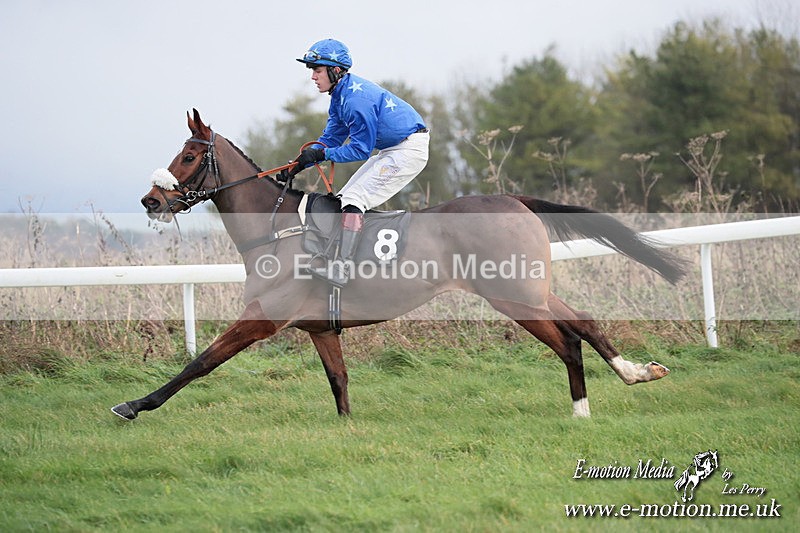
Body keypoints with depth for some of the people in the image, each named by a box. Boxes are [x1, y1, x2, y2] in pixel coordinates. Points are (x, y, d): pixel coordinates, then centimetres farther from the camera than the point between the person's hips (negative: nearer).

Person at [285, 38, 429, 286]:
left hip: (410, 149, -11)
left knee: (354, 198, -18)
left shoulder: (356, 98, -23)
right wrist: (301, 163, 1)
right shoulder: (340, 95, 9)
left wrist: (321, 154, -18)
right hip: (390, 150, 11)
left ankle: (342, 268, -24)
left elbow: (360, 149, -21)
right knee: (343, 199, 12)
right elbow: (331, 138, 13)